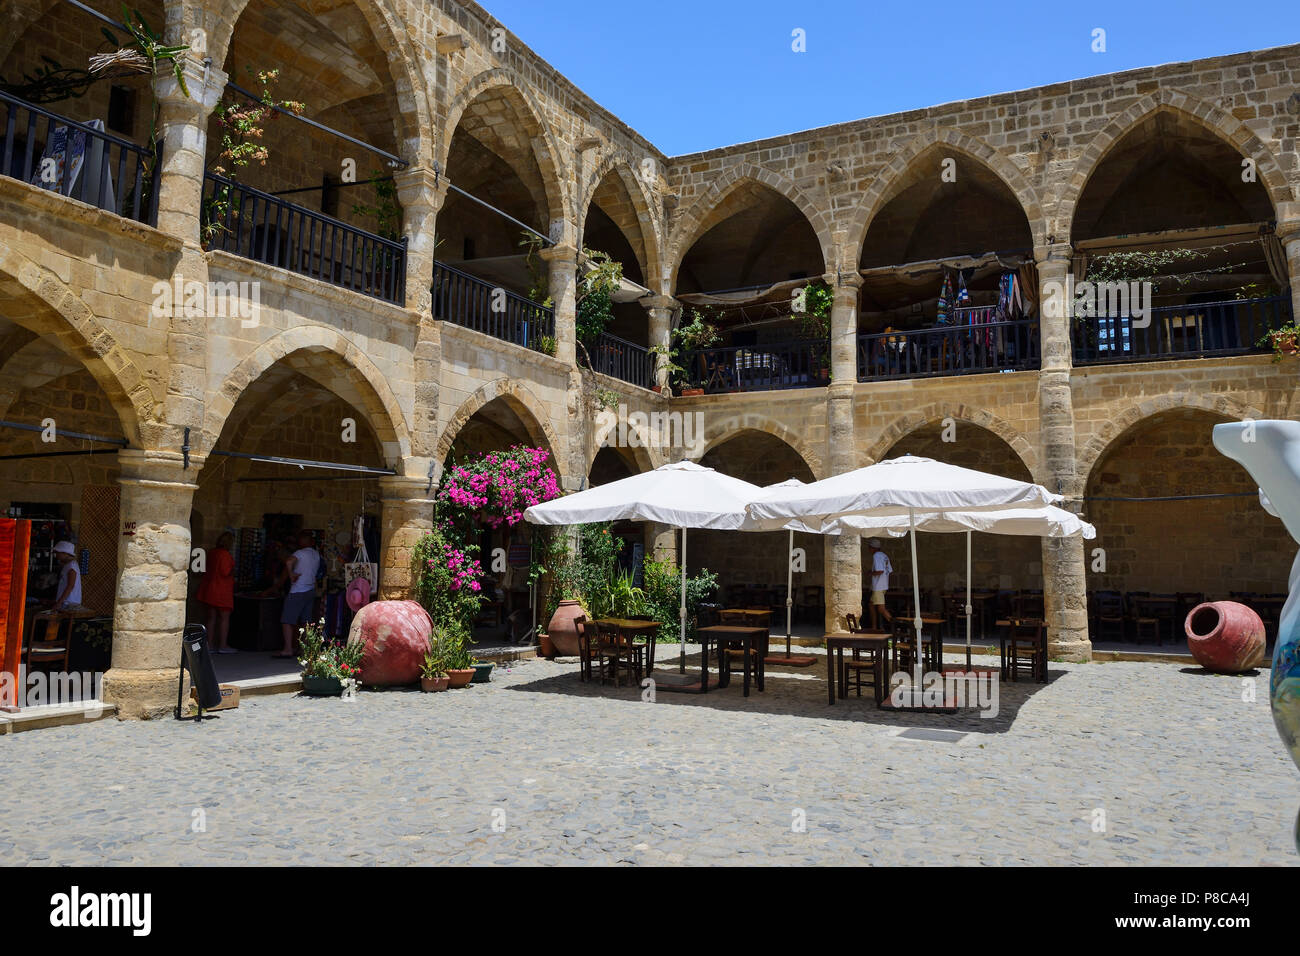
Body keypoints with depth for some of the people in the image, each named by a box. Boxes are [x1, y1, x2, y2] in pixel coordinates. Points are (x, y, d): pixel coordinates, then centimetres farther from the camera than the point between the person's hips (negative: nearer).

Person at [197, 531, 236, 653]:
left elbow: (206, 570, 15)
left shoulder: (211, 553, 9)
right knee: (224, 618, 0)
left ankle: (210, 645, 13)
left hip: (209, 589, 8)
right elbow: (225, 572, -20)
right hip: (222, 591, -8)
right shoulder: (226, 554, -16)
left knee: (211, 618, 11)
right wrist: (232, 569, 0)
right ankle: (223, 646, 1)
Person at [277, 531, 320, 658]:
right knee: (306, 621, 11)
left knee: (287, 621, -4)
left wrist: (291, 574, -17)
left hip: (298, 592, -7)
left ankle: (288, 650, -10)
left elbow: (289, 561, -30)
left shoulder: (300, 553, -11)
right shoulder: (317, 554, 10)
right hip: (311, 590, 7)